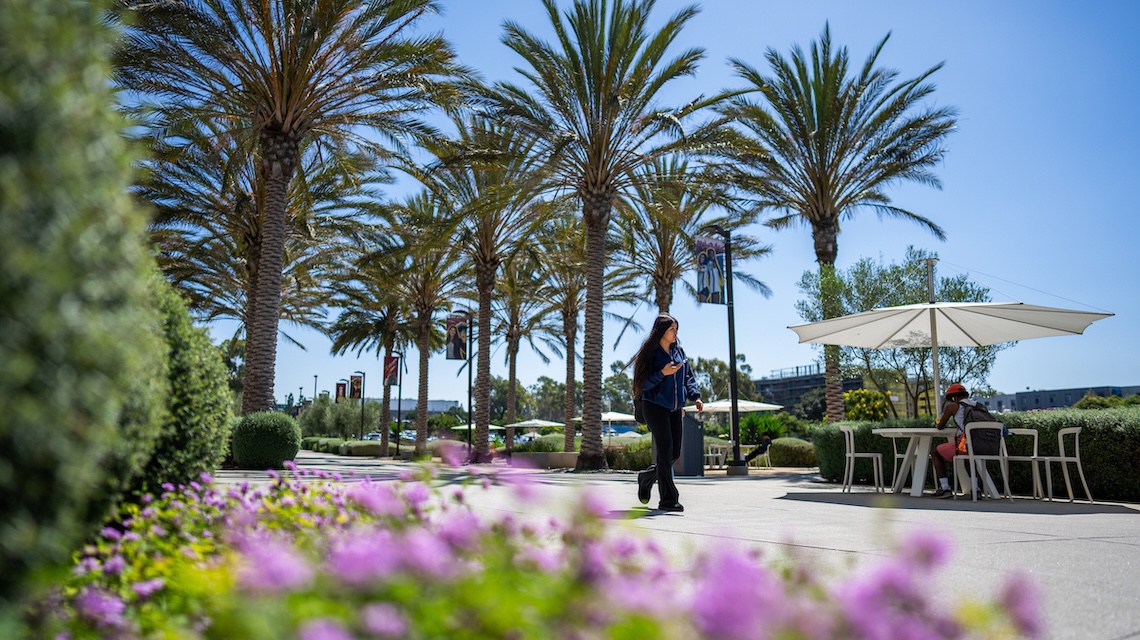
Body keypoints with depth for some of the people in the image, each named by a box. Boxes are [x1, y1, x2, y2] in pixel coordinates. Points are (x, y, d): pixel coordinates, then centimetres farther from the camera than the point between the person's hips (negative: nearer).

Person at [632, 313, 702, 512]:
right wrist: (662, 373, -21)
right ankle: (668, 500, -6)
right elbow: (644, 383, -9)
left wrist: (695, 396, 2)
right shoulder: (651, 353, -6)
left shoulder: (678, 350, 10)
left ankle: (646, 478, 32)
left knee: (675, 453, 7)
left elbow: (688, 376, 16)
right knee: (665, 449, -11)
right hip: (655, 406, -6)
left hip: (675, 408, 6)